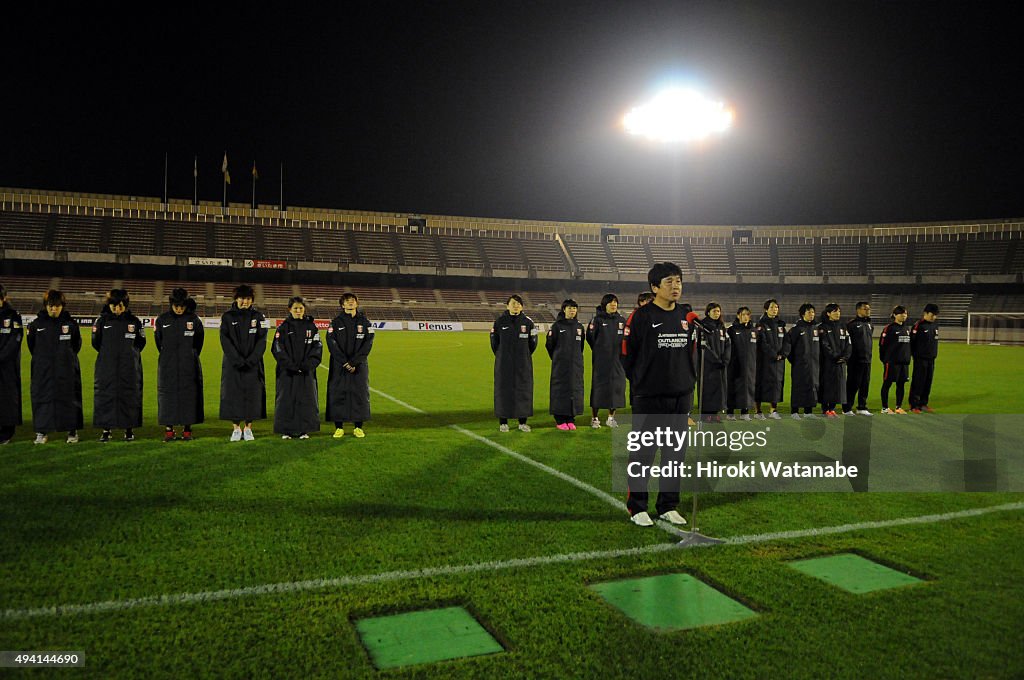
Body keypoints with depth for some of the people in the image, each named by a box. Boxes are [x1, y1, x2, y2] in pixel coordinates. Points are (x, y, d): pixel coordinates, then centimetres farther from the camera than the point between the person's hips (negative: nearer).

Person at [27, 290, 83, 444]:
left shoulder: (71, 323, -1)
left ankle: (72, 431, 10)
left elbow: (76, 345, 9)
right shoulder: (37, 324, 1)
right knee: (42, 398, 3)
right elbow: (31, 345, 13)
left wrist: (66, 359, 8)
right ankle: (41, 432, 12)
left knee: (69, 398, 2)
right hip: (43, 370, 1)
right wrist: (41, 359, 11)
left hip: (67, 370, -1)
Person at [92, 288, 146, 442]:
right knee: (105, 395, 0)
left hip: (129, 367, 0)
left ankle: (129, 428, 10)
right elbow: (95, 342, 11)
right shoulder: (102, 320, 4)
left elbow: (141, 342, 10)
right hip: (106, 367, 1)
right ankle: (106, 429, 7)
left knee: (129, 395, 2)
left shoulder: (134, 321, 3)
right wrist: (108, 354, 9)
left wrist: (130, 354, 5)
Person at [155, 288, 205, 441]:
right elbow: (159, 342, 12)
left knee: (188, 394, 0)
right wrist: (168, 358, 13)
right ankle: (168, 430, 6)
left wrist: (190, 358, 10)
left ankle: (187, 430, 7)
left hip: (188, 366, -1)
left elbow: (198, 341, 8)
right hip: (167, 365, 1)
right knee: (168, 394, 1)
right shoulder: (162, 319, 3)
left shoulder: (194, 319, -1)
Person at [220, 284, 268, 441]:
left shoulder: (258, 316, 3)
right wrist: (238, 360, -14)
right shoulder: (228, 316, 2)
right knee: (233, 394, 0)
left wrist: (250, 360, -13)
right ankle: (236, 429, 10)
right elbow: (225, 341, -4)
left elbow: (262, 340, -2)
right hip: (232, 363, 0)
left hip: (253, 363, 0)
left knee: (252, 394, 0)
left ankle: (248, 428, 10)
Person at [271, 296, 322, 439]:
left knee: (306, 399, 3)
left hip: (307, 371, 2)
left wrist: (307, 365, -12)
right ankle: (286, 430, 8)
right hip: (287, 372, -1)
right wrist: (291, 365, -14)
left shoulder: (311, 327, 6)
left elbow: (317, 348, 1)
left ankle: (304, 430, 11)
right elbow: (278, 349, -5)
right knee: (286, 399, 0)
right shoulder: (283, 328, 2)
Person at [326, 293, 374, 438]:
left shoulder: (364, 322, 4)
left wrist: (354, 362, -12)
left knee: (359, 393, 2)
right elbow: (332, 343, -5)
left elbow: (367, 344, -3)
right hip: (339, 365, -1)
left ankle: (358, 427, 11)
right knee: (338, 394, -2)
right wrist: (345, 363, -15)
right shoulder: (336, 322, 3)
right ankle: (339, 427, 6)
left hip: (359, 365, 1)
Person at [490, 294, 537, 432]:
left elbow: (533, 342, 9)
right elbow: (494, 341, 8)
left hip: (523, 364, 1)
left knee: (523, 390, 3)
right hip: (504, 364, -1)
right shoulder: (499, 321, -1)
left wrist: (524, 357, 11)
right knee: (503, 390, 1)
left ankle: (523, 422, 12)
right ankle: (503, 422, 9)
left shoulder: (528, 322, 1)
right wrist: (501, 356, 11)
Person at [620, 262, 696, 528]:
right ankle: (637, 508, 13)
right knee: (643, 453, 0)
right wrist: (641, 383, 1)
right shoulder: (641, 316, -8)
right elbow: (627, 354, -4)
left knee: (676, 453, 12)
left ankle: (668, 506, 24)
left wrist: (690, 381, 13)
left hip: (681, 396, 6)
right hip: (649, 398, -6)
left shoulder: (686, 316, 11)